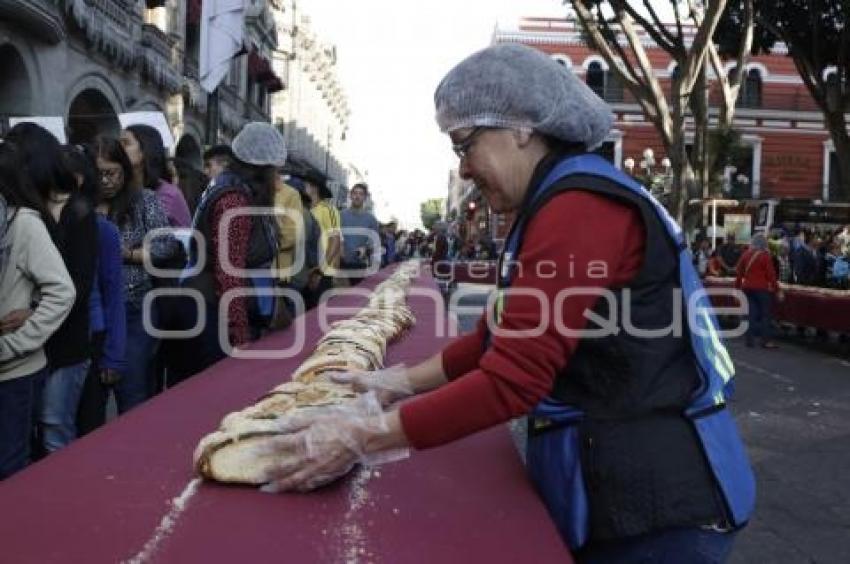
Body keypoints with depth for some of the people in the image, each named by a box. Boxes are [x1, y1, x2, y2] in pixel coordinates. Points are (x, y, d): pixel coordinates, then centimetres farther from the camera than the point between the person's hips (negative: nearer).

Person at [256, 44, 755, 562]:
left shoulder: (580, 208, -22)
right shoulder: (559, 204, 12)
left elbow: (511, 381, -25)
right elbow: (500, 337, 15)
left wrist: (358, 438, -21)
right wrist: (401, 382, 9)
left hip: (651, 493, -9)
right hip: (609, 479, 9)